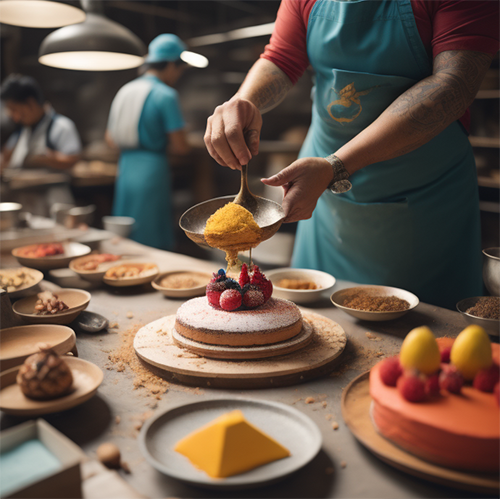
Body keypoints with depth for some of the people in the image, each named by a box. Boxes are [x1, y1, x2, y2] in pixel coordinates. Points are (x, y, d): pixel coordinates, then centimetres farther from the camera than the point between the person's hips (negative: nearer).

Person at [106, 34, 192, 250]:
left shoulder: (125, 91, 13)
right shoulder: (166, 95, -9)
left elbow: (110, 137, 19)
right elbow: (181, 146, -12)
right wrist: (161, 145, 7)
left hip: (125, 169, 7)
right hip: (152, 173, -7)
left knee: (127, 240, 15)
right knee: (153, 244, -1)